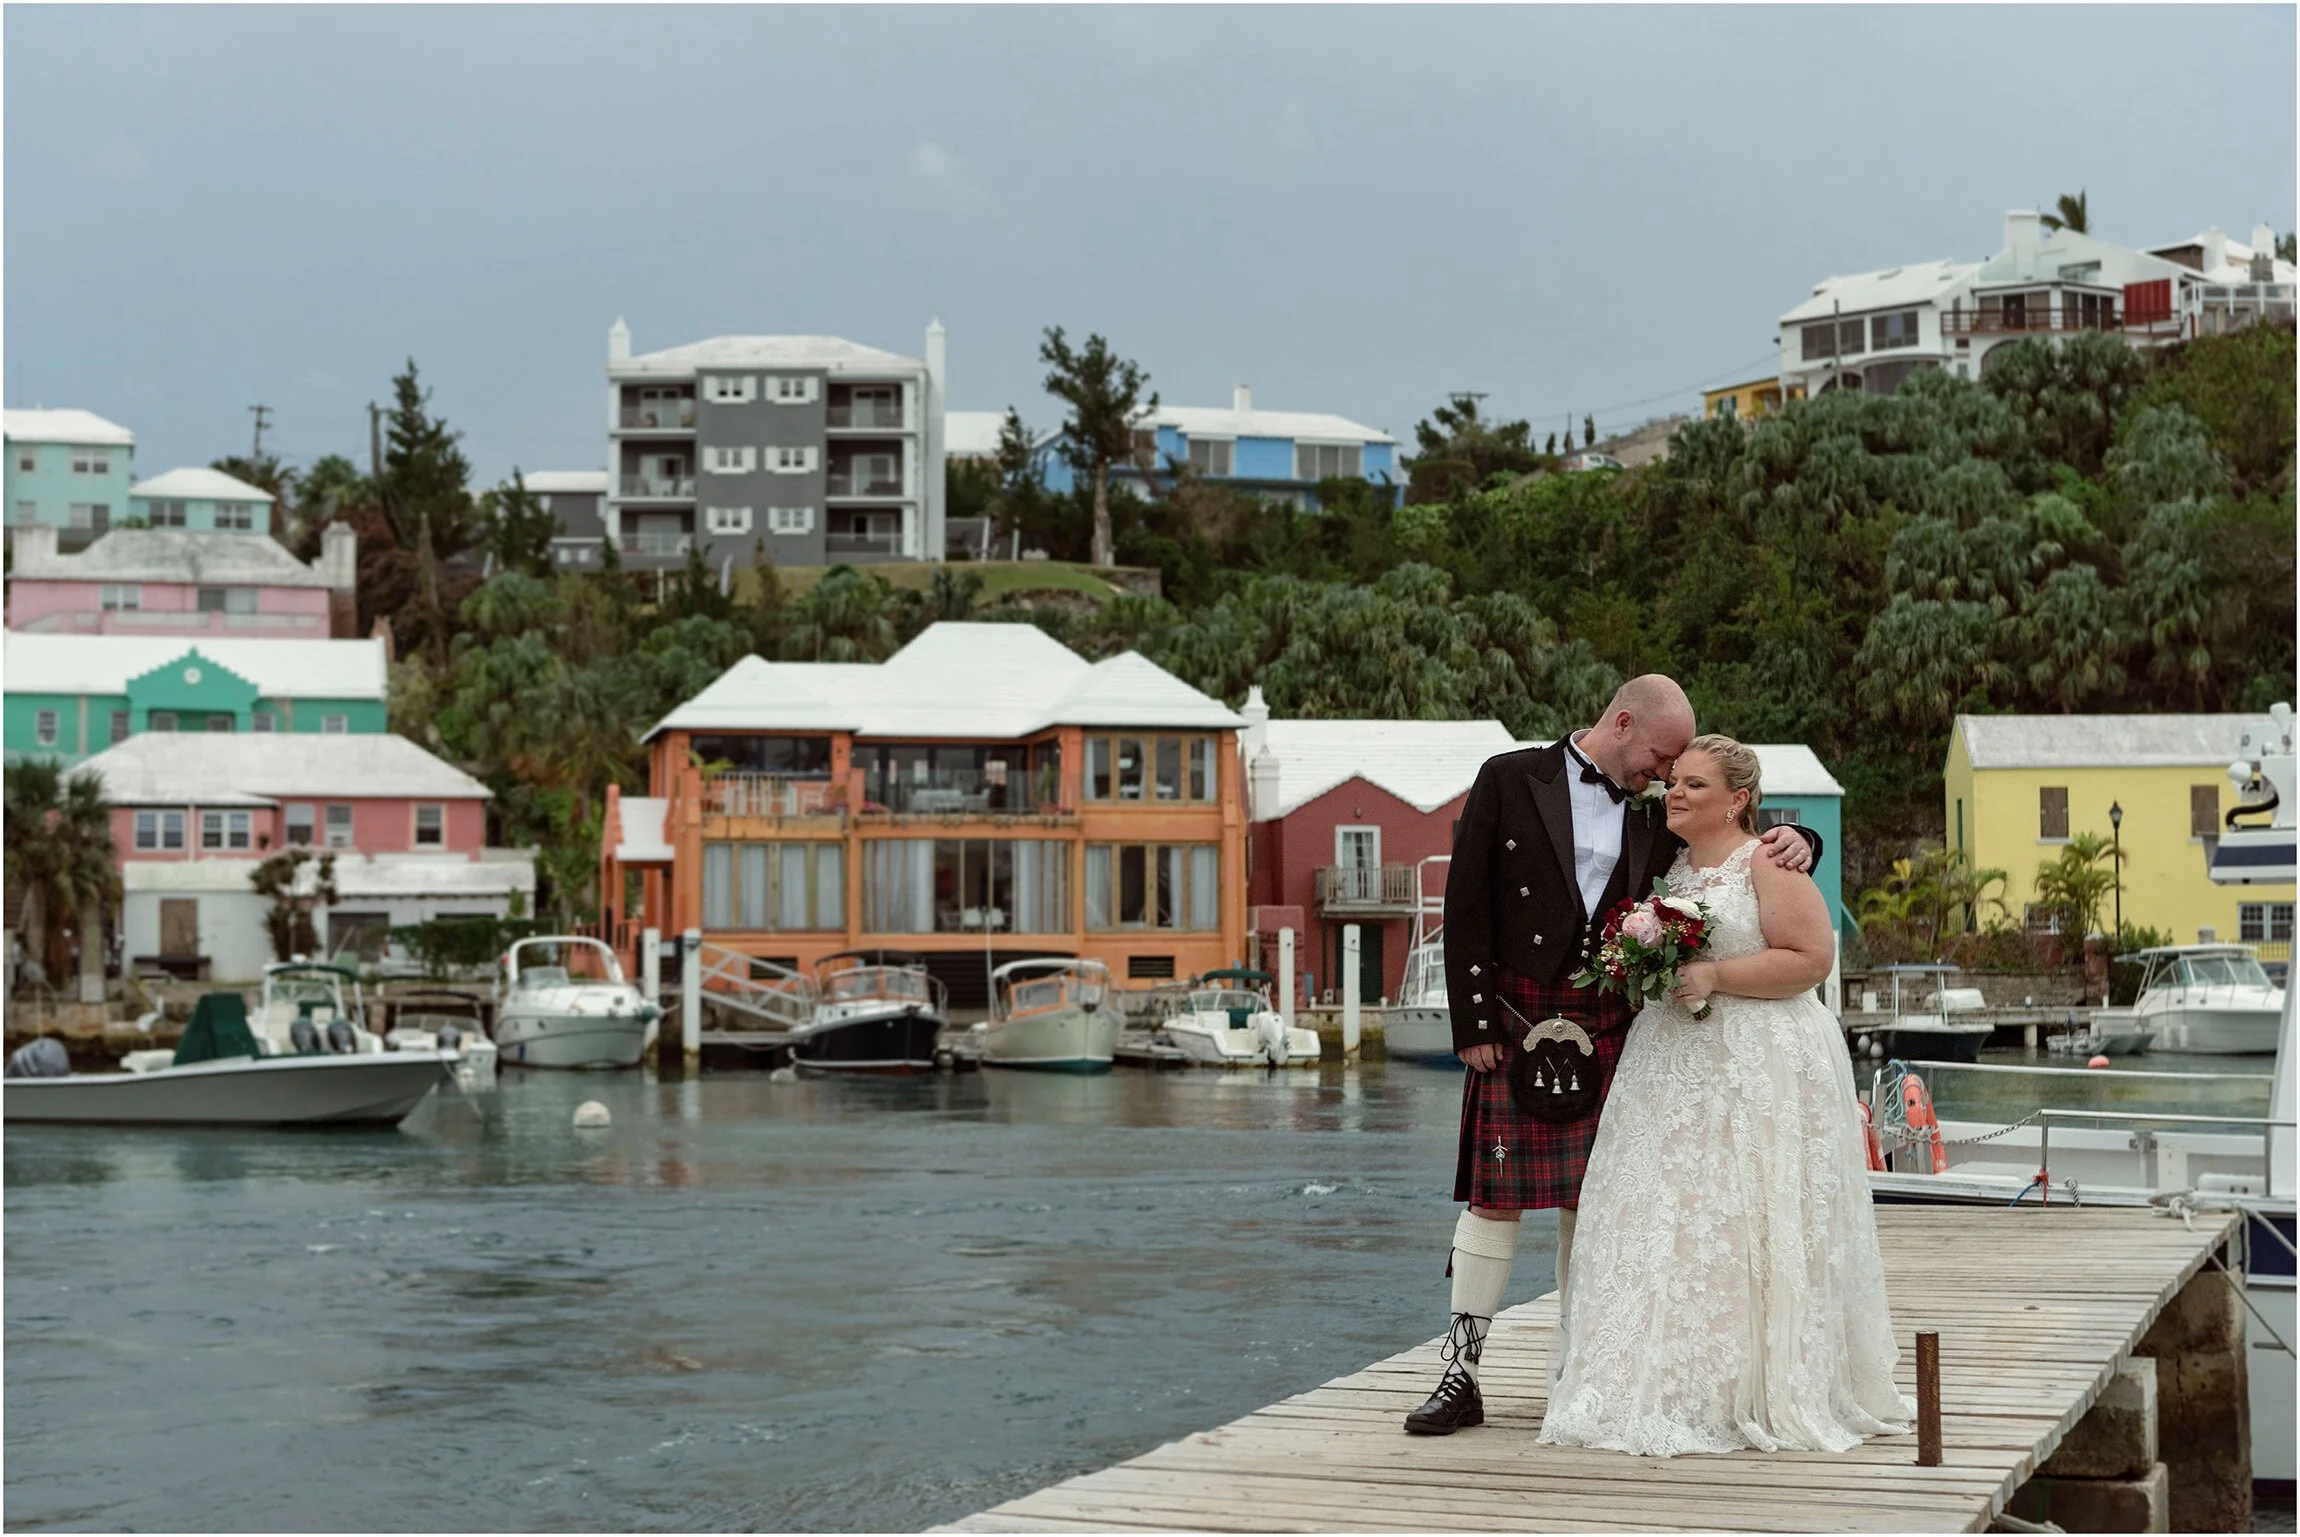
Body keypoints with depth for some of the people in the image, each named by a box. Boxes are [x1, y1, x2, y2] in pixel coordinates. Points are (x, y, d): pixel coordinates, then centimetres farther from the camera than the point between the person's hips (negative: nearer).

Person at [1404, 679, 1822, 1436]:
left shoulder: (1653, 816, 10)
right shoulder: (1511, 779, 0)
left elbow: (1736, 846, 22)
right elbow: (1466, 905, -3)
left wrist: (1796, 840, -3)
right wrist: (1474, 1023, -9)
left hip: (1608, 1027, 4)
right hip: (1517, 1018, -3)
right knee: (1496, 1195, -4)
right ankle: (1460, 1375, 1)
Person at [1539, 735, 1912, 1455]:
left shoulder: (1766, 866, -6)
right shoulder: (1672, 867, 17)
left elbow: (1812, 956, -14)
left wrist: (1716, 976, -18)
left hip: (1760, 1071, -8)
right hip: (1673, 1070, 8)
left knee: (1741, 1226, -8)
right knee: (1660, 1224, 3)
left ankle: (1761, 1395, 0)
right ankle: (1676, 1390, 8)